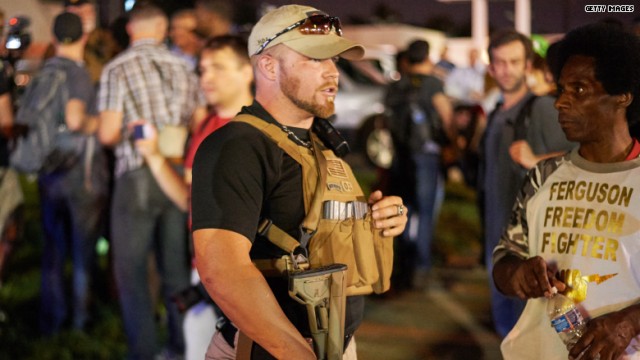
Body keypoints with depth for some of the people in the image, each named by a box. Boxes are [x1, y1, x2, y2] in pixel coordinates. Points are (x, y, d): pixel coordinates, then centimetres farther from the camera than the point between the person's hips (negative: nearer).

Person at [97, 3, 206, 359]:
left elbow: (108, 133, -10)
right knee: (177, 267, 13)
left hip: (137, 177, -4)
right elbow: (200, 126, 8)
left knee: (131, 270, 5)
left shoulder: (117, 69, -6)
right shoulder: (183, 68, 5)